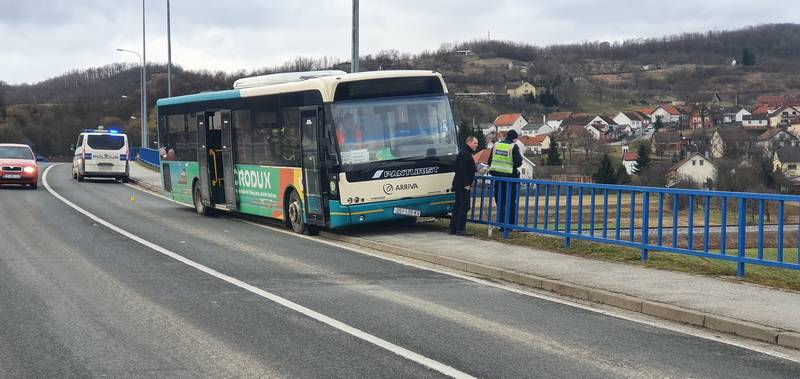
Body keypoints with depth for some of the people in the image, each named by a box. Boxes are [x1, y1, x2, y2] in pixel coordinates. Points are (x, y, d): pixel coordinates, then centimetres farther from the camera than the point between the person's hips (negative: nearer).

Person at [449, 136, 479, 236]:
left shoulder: (466, 153, 20)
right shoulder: (464, 153, -14)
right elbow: (462, 170, -22)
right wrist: (466, 184, -23)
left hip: (459, 185, 11)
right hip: (463, 185, -11)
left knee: (458, 206, 12)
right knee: (464, 207, -10)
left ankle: (453, 228, 15)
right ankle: (460, 229, -11)